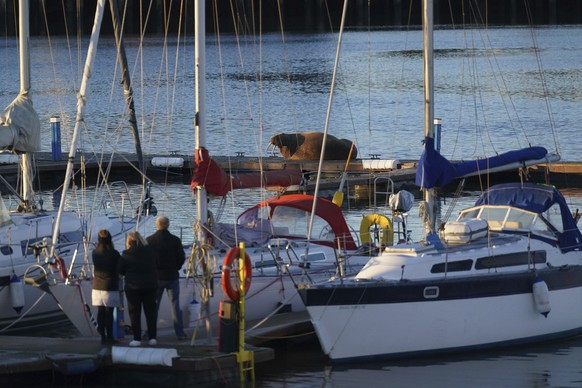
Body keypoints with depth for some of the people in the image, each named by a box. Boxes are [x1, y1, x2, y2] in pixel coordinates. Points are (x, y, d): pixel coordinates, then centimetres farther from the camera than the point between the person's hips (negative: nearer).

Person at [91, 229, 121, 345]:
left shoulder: (95, 253, 2)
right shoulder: (114, 254, -11)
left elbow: (94, 269, 10)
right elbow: (119, 270, -4)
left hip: (97, 286, 4)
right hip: (110, 287, -4)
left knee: (100, 311, 8)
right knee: (109, 312, 2)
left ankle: (102, 336, 10)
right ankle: (109, 336, 5)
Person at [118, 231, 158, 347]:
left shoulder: (126, 255, -11)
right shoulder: (150, 252, -1)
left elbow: (120, 271, -3)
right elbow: (155, 266, 11)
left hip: (133, 286, -3)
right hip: (150, 285, 3)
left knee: (134, 313, 4)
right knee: (151, 311, 10)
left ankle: (137, 339, 0)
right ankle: (153, 337, 8)